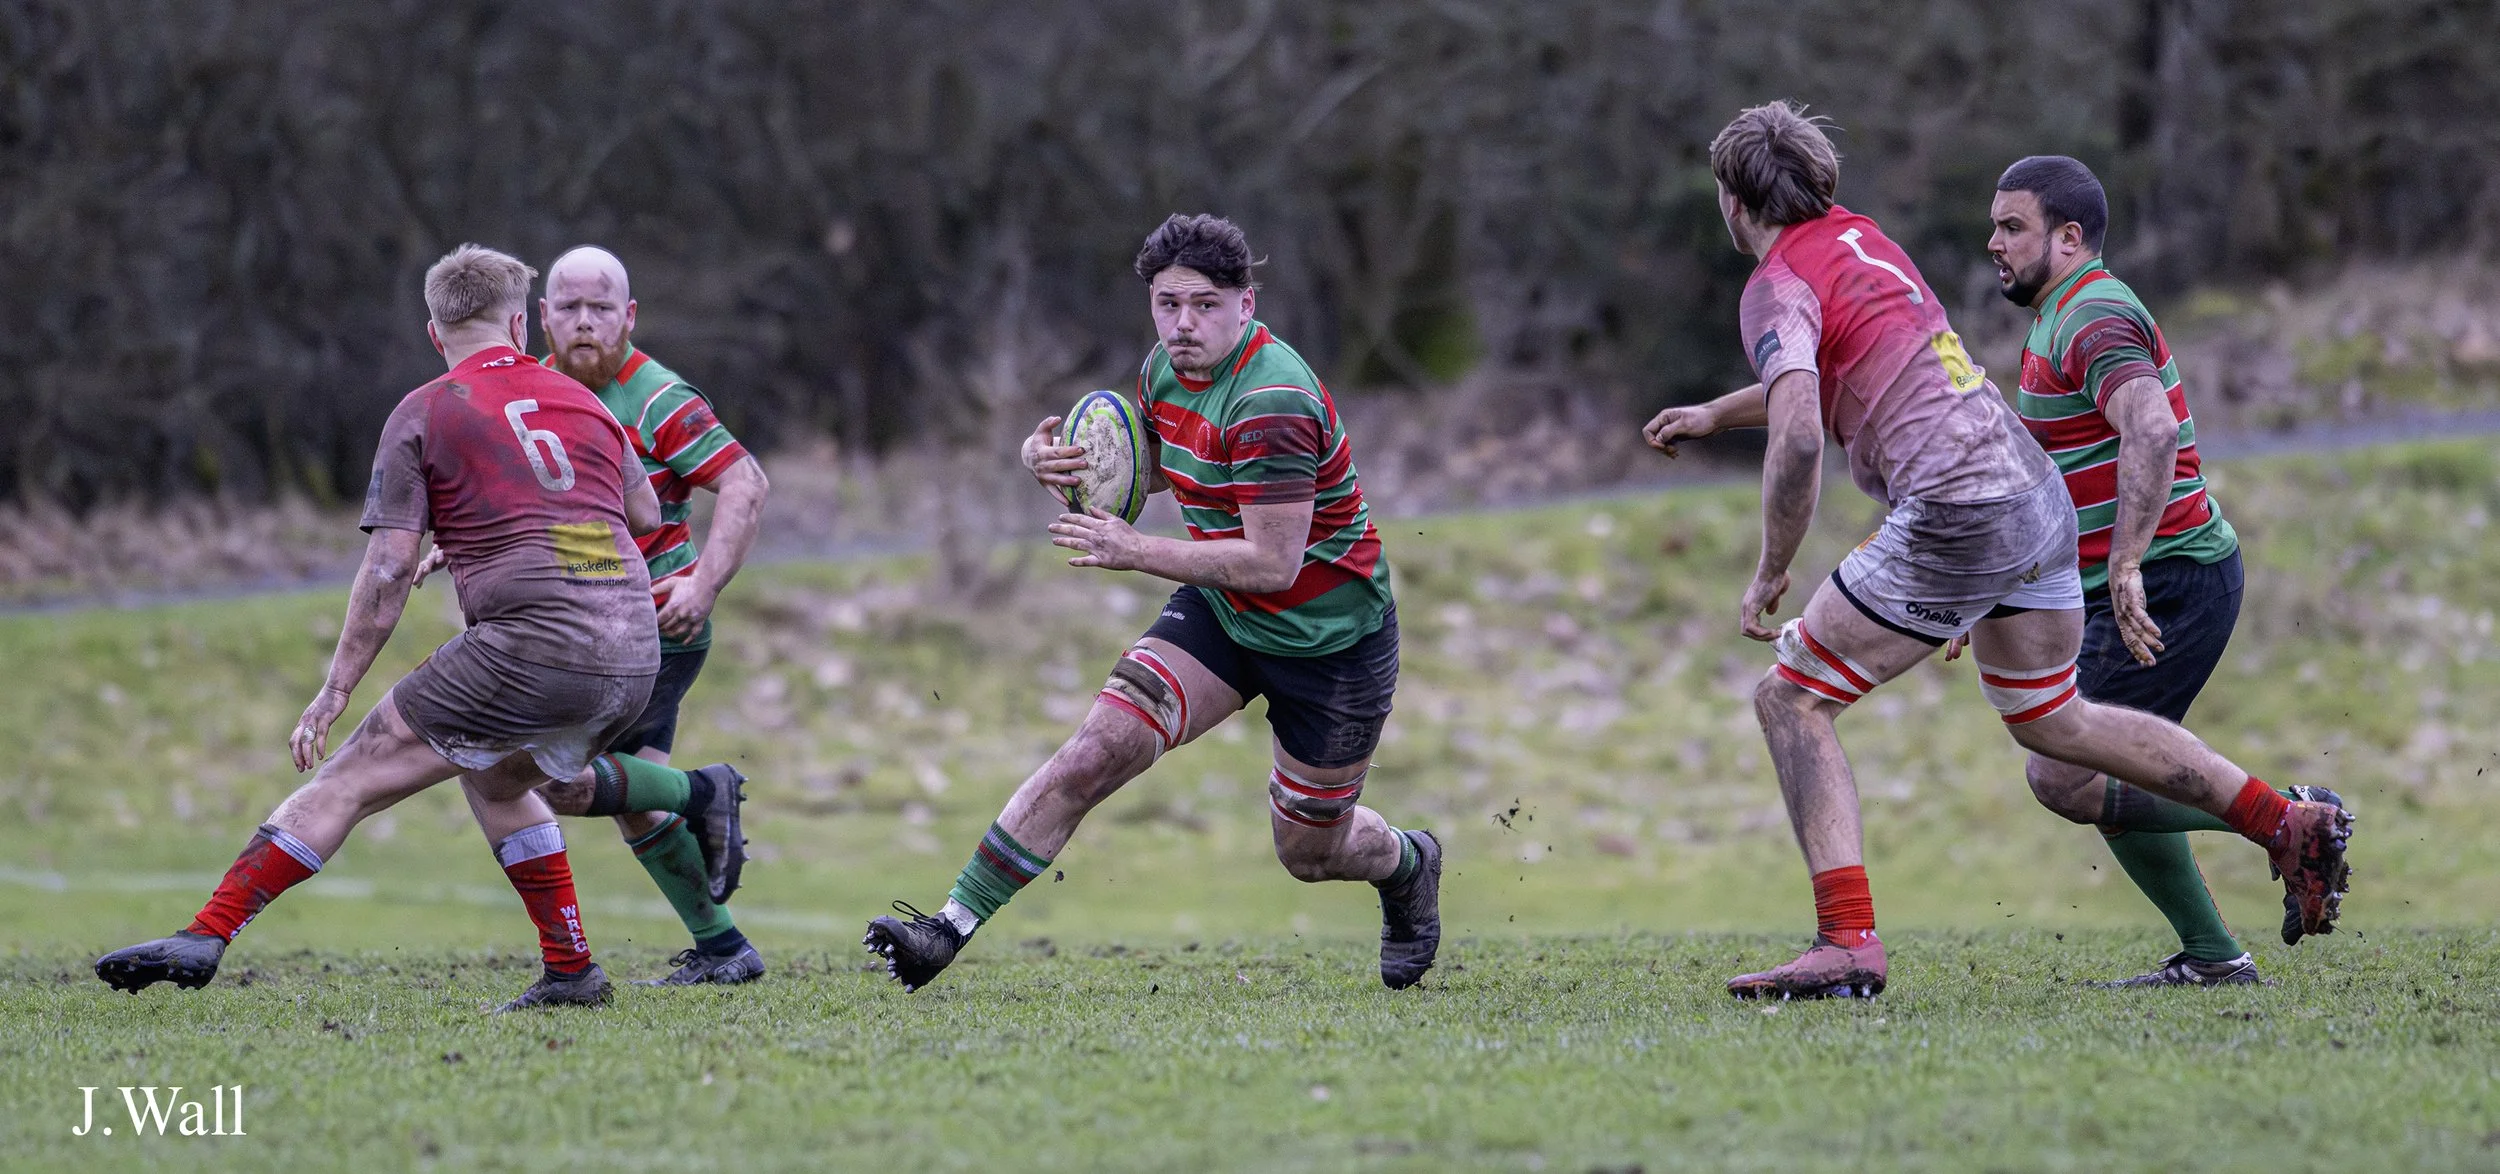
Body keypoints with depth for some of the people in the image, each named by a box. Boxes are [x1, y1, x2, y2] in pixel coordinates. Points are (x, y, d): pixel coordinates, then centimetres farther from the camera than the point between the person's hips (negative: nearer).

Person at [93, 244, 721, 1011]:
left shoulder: (424, 414, 4)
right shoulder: (582, 402, 18)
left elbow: (388, 573, -2)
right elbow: (647, 515, 31)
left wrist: (334, 693, 4)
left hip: (530, 649, -5)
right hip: (633, 656, 5)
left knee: (352, 779, -1)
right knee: (495, 779, 31)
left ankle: (207, 936, -8)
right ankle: (571, 970, 26)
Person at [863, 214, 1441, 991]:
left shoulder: (1273, 401, -29)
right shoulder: (1165, 371, -3)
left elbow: (1273, 563, -30)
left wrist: (1135, 553, -29)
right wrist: (1051, 460, -6)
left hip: (1327, 634, -6)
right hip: (1219, 614, 6)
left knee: (1309, 851, 9)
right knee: (1094, 755, -14)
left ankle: (1409, 868, 46)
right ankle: (952, 927, -15)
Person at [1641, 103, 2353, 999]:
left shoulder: (1778, 286, -9)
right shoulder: (1858, 236, 18)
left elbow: (1798, 438, -25)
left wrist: (1769, 574, -14)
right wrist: (1712, 415, 41)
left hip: (1957, 515, -9)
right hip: (2034, 486, 9)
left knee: (1790, 700, -1)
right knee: (2051, 723, 24)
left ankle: (1848, 941, -11)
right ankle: (2290, 826, 23)